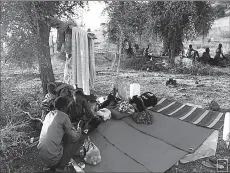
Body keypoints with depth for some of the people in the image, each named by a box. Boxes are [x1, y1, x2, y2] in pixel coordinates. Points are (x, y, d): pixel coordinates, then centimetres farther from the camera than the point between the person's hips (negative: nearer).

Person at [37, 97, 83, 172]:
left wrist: (73, 129, 26)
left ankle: (53, 165, 18)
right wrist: (79, 131, 15)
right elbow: (73, 138, -6)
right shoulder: (63, 116, -11)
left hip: (41, 155, 7)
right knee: (79, 138, 5)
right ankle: (61, 166, 2)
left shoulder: (49, 114, 10)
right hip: (53, 157, -7)